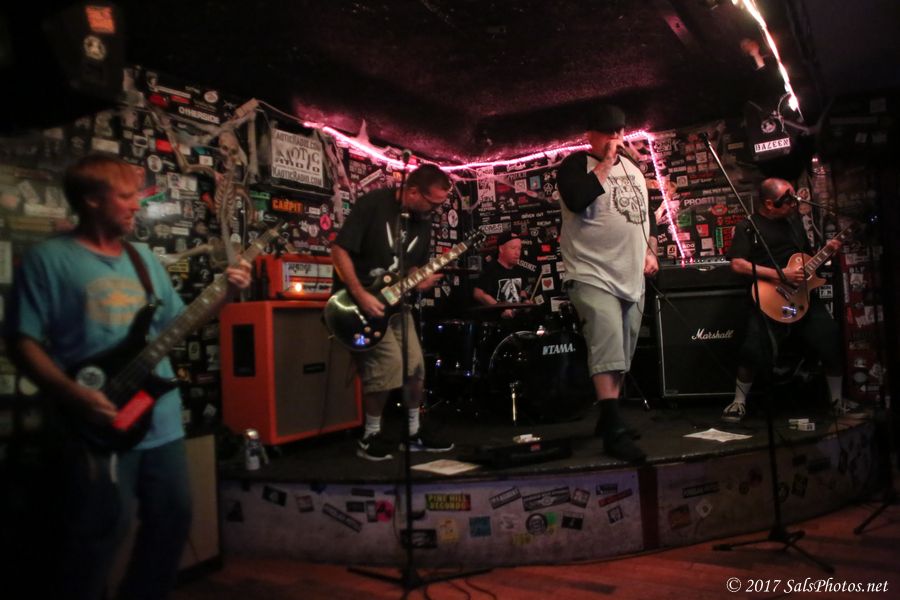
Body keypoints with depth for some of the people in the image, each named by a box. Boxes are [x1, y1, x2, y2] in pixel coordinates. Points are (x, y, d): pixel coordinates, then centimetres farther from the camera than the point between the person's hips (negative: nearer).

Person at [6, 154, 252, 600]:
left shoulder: (143, 257, 13)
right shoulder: (49, 259, -6)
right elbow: (24, 342, -10)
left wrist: (222, 293, 1)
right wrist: (74, 396, -21)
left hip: (161, 420, 7)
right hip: (98, 423, -6)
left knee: (173, 517, 15)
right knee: (101, 531, 0)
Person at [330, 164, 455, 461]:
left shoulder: (423, 220, 4)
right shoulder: (373, 203, -17)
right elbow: (339, 249, -19)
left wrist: (419, 281, -11)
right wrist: (361, 296, -24)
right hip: (360, 298, -7)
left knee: (415, 364, 4)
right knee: (388, 361, -18)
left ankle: (413, 433, 22)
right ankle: (370, 436, 1)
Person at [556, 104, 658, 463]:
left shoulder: (633, 168, 20)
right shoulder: (576, 164, -1)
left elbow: (647, 213, 27)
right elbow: (576, 199, -22)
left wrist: (650, 250, 13)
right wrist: (605, 163, -12)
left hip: (632, 278, 8)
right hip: (593, 276, -7)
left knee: (621, 353, 12)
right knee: (608, 347, -20)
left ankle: (608, 420, 24)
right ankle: (614, 432, -17)